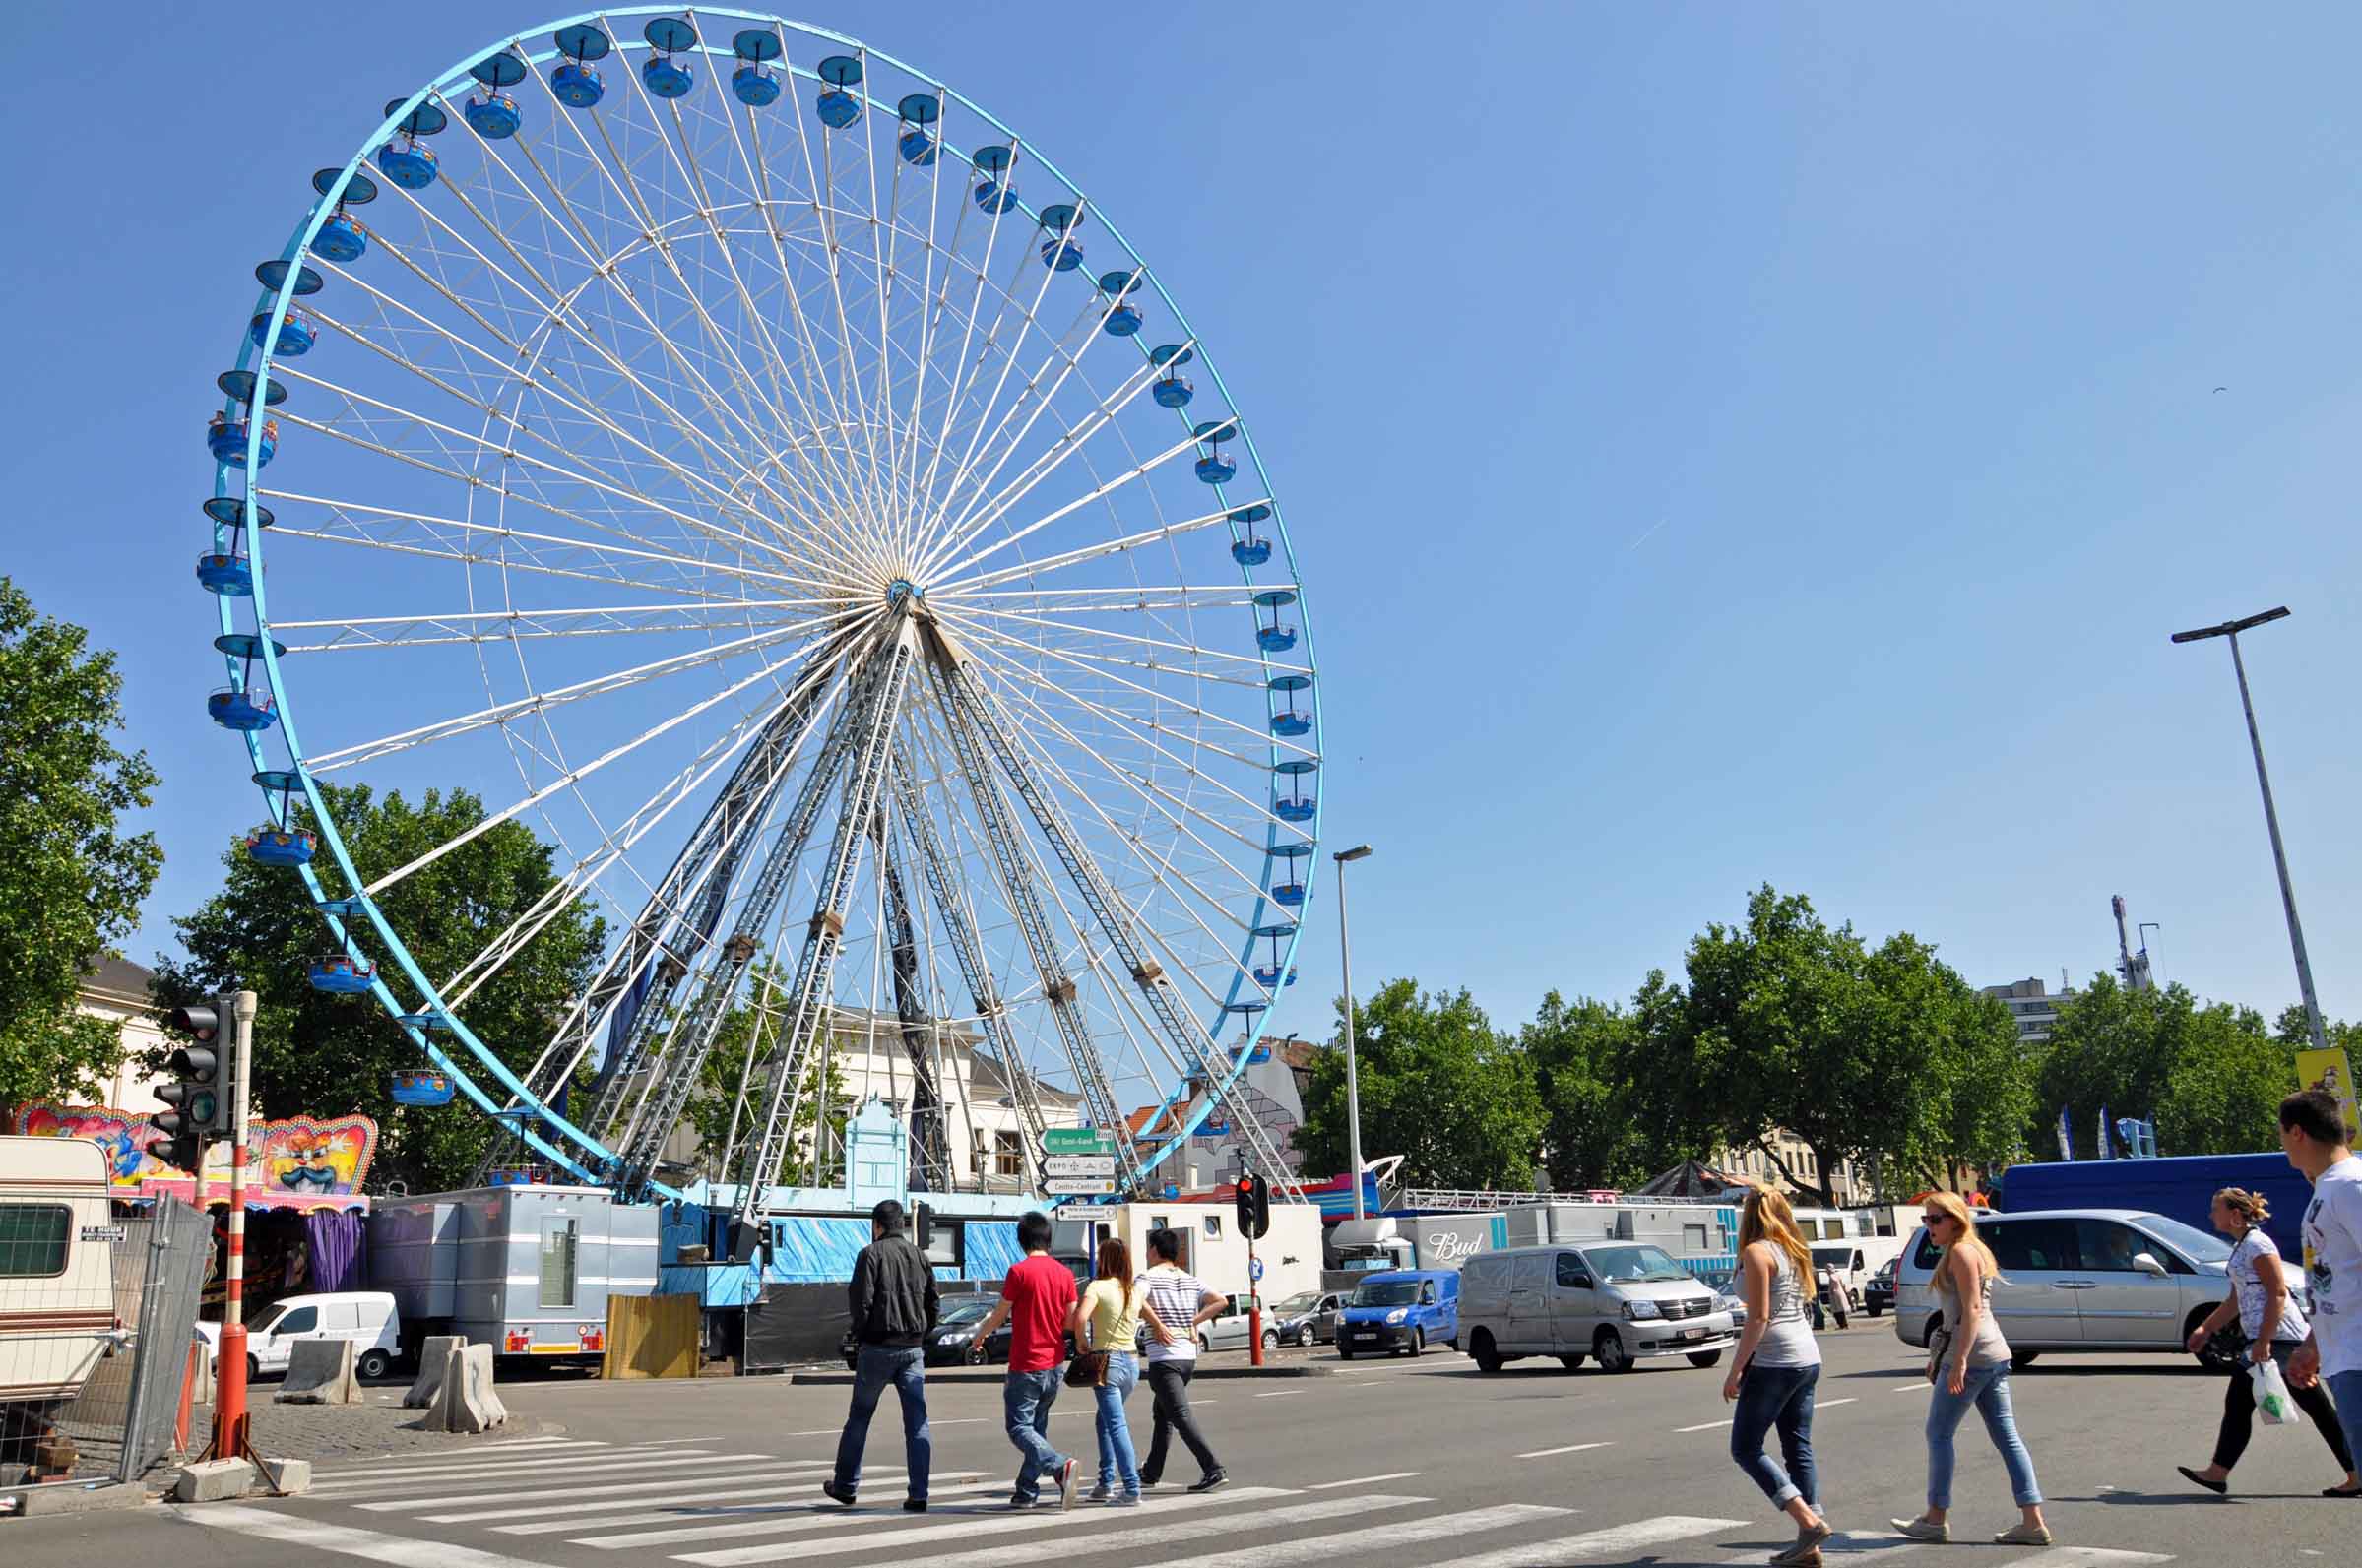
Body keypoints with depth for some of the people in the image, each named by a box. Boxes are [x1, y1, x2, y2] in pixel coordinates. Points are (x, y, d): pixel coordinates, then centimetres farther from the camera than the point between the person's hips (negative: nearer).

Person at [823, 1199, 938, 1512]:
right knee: (917, 1421, 2)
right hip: (913, 1349, 4)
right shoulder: (919, 1256, 9)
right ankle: (918, 1494, -3)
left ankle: (845, 1485, 23)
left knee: (859, 1416, 12)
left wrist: (860, 1334, 1)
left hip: (877, 1348, -3)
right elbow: (933, 1304, 10)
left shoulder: (871, 1254, -6)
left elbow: (862, 1301, -13)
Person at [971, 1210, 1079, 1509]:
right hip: (1054, 1364, 6)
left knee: (1020, 1428, -2)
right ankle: (1027, 1492, 18)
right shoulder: (1065, 1273, 2)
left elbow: (999, 1315, -5)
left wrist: (981, 1333, 15)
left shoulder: (1019, 1272, -13)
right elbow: (1072, 1321, 4)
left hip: (1025, 1366, -6)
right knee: (1037, 1426, 17)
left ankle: (1060, 1466, -24)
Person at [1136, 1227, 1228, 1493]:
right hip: (1188, 1356, 7)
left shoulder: (1149, 1277, -5)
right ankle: (1151, 1474, 27)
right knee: (1162, 1413, 19)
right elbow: (1221, 1301, 4)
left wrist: (1158, 1324, -16)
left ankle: (1213, 1469, -19)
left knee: (1181, 1415, -9)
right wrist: (1193, 1322, 6)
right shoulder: (1191, 1280, 12)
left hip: (1163, 1358, -7)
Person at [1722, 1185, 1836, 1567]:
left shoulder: (1756, 1252, -12)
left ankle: (1809, 1521, -10)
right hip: (1808, 1359, 9)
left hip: (1775, 1361, -9)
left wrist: (1735, 1369, -14)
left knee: (1746, 1448, 0)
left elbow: (1758, 1317, -17)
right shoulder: (1793, 1250, 13)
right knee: (1799, 1449, 10)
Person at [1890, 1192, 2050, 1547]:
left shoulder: (1962, 1252, -11)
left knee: (1939, 1433, 1)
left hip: (1972, 1353, -10)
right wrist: (1939, 1356, 25)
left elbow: (1972, 1309, -19)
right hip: (1995, 1354, 10)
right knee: (2007, 1437, 6)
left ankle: (1935, 1518, 7)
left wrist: (1959, 1362, -23)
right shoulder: (1973, 1250, 19)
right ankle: (2033, 1522, 3)